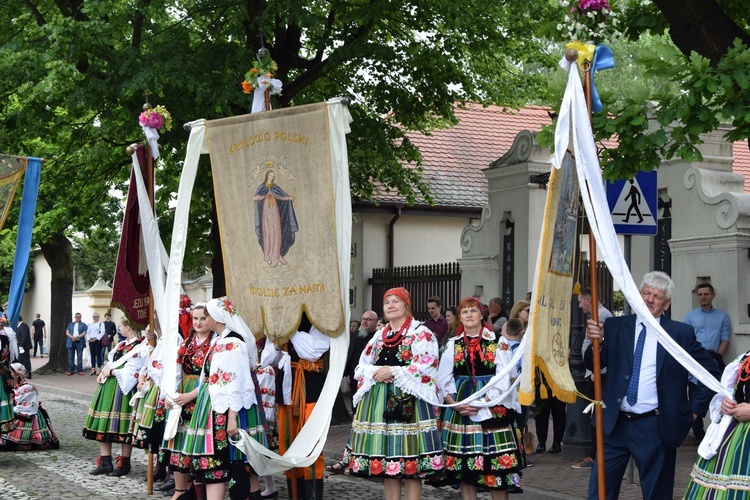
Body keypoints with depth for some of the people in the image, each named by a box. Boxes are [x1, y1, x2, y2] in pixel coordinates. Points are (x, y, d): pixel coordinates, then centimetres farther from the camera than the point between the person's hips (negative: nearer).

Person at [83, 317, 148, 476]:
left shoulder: (141, 347, -12)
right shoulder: (122, 344, 16)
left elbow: (131, 372, -18)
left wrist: (111, 372, -11)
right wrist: (103, 373, 2)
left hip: (123, 390, -9)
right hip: (108, 387, 9)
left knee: (122, 427, -2)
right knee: (103, 425, 7)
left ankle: (124, 464, 10)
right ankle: (105, 463, 13)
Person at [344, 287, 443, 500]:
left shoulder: (421, 333, -1)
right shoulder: (379, 336, 18)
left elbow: (426, 368, -12)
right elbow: (361, 367, 16)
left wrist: (393, 372, -14)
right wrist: (375, 372, -6)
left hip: (409, 402, -6)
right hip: (379, 402, 6)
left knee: (410, 462, -6)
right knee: (386, 458, 8)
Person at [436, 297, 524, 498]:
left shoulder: (498, 343, 1)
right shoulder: (453, 345, 11)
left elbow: (503, 379, -7)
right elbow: (443, 381, 6)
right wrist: (455, 404, -10)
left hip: (493, 410, -3)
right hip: (459, 411, 3)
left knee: (497, 465, -4)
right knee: (463, 465, 4)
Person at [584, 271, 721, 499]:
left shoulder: (681, 333, 1)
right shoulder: (615, 326, 5)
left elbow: (711, 371, 6)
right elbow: (593, 365, -3)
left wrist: (695, 408, 2)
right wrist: (595, 342, -23)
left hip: (654, 427, -1)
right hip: (616, 425, 2)